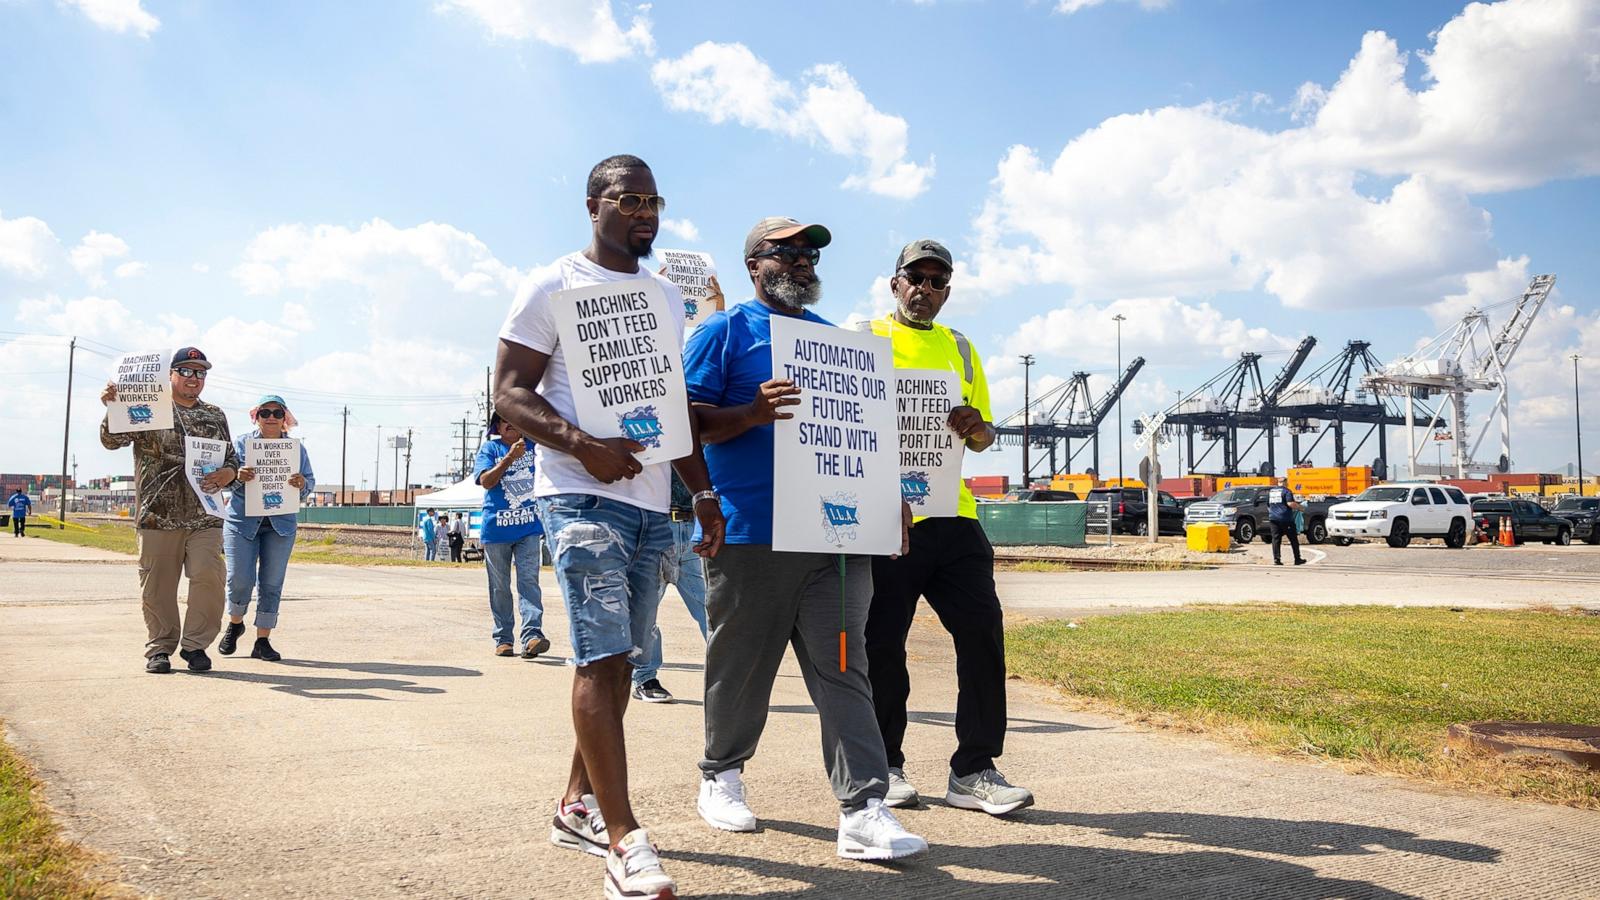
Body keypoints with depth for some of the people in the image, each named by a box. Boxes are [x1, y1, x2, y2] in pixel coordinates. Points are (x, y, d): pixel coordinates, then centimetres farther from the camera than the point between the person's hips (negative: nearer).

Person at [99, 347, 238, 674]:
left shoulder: (216, 417, 17)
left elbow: (231, 458, 19)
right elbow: (112, 440, -2)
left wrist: (228, 473, -4)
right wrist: (113, 409, -21)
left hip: (205, 518, 2)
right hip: (158, 515, -2)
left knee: (208, 576, -12)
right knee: (157, 585, 3)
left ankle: (195, 644, 3)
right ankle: (160, 648, 16)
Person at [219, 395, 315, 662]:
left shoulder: (296, 448, 9)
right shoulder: (241, 443, 3)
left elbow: (310, 483, 7)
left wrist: (302, 483, -16)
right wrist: (237, 477, -23)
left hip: (281, 523, 2)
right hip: (242, 520, -2)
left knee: (272, 583, 0)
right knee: (240, 579, -8)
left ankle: (263, 641, 7)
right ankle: (235, 623, 22)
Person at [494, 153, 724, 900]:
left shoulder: (668, 298, 18)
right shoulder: (553, 286, -1)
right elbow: (509, 392, -7)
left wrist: (702, 491, 12)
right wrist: (584, 446, -22)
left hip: (653, 503, 7)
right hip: (582, 497, -7)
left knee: (616, 657, 11)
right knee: (602, 655, -12)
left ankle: (577, 805, 24)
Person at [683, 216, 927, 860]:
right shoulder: (725, 332, 4)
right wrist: (752, 412, -22)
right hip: (749, 534, -4)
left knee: (843, 670, -2)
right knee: (741, 667, 7)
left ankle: (863, 812, -4)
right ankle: (721, 775, 28)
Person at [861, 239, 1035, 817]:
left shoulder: (960, 348, 20)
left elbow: (984, 437, 22)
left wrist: (974, 427, -2)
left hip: (952, 514, 4)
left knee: (982, 630, -3)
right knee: (882, 644, 2)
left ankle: (974, 772, 5)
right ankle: (884, 767, 17)